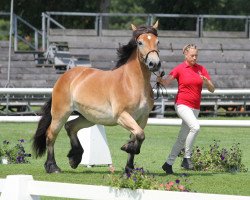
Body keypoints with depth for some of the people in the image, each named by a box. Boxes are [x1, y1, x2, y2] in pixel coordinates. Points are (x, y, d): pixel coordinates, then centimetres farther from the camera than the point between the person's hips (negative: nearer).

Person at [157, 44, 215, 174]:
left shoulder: (201, 69, 7)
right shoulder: (180, 69, -2)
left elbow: (212, 89, 5)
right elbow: (166, 82, -7)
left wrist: (206, 81, -16)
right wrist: (160, 79, -29)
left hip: (195, 108, 5)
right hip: (182, 104, -5)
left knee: (182, 139, 8)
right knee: (195, 127, -29)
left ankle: (168, 164, 20)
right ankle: (187, 158, -19)